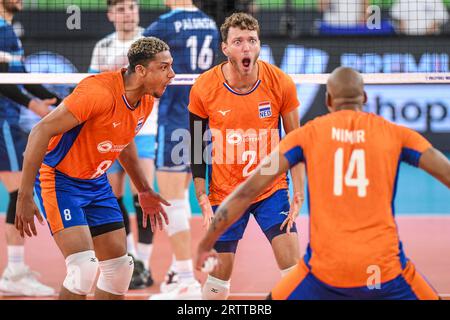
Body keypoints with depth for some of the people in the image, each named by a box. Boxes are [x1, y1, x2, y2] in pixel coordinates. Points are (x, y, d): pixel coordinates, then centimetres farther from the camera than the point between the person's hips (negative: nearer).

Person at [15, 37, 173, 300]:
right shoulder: (99, 91, -29)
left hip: (97, 183, 9)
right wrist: (25, 197, -28)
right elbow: (41, 131, -28)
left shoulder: (147, 100, -2)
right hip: (60, 179, -8)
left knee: (120, 266, 6)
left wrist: (144, 190, 22)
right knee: (85, 267, -21)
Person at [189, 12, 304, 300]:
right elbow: (196, 147, 0)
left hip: (271, 190, 0)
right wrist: (202, 198, -7)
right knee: (219, 273, 2)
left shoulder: (280, 83, -10)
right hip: (224, 193, 0)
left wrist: (298, 194, -9)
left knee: (293, 265, -11)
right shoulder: (204, 88, -11)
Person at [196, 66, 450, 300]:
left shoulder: (308, 134, 7)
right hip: (385, 268, 0)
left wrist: (207, 243, 11)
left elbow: (249, 189, 4)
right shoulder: (395, 133, 7)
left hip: (324, 269, 0)